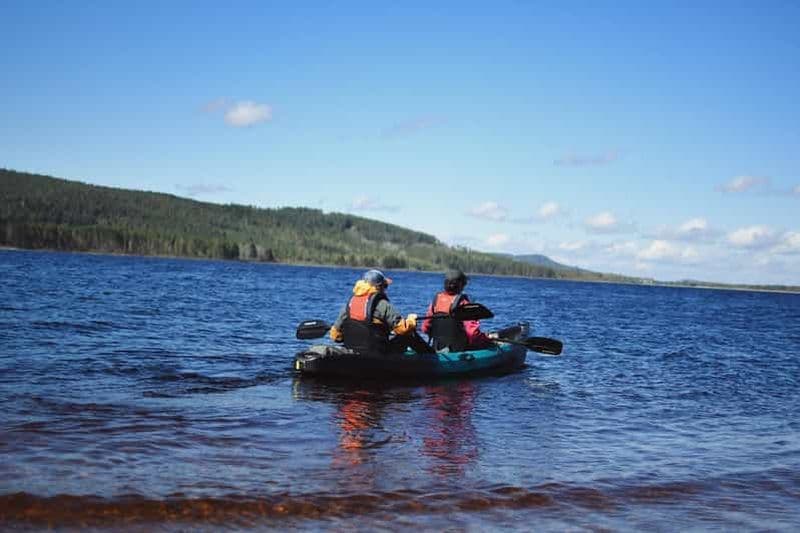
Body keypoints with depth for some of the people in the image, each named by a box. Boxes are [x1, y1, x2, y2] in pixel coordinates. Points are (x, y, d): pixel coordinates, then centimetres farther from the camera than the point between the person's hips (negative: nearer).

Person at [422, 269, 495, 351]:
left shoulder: (436, 299, 2)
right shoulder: (462, 303, -15)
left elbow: (425, 328, 7)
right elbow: (472, 332, -23)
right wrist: (488, 338, -6)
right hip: (458, 351, -7)